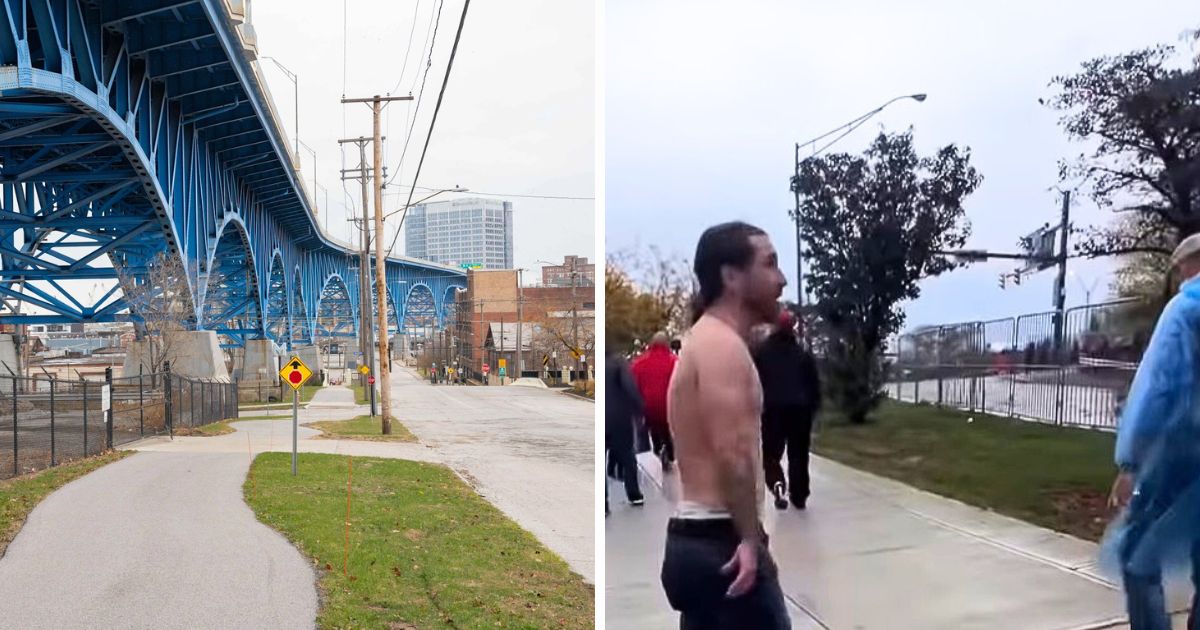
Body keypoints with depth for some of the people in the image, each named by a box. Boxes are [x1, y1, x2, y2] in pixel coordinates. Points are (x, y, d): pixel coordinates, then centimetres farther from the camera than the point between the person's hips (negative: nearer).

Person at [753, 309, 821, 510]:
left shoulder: (761, 351, -1)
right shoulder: (803, 353, 5)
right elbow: (814, 383, 6)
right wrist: (813, 406, 13)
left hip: (772, 409, -2)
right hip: (800, 409, 2)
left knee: (771, 453, 7)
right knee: (798, 455, 12)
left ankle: (777, 484, -18)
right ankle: (799, 496, 14)